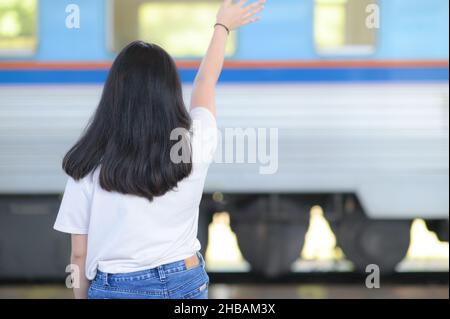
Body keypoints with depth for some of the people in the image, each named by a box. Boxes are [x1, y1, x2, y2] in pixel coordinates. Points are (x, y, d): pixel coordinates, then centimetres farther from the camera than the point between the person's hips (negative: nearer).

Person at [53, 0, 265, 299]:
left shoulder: (90, 167, -15)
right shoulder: (194, 144, -9)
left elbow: (80, 255, -8)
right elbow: (205, 83, 10)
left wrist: (82, 297, 8)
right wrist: (223, 26, 27)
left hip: (116, 289, -2)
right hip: (187, 284, 2)